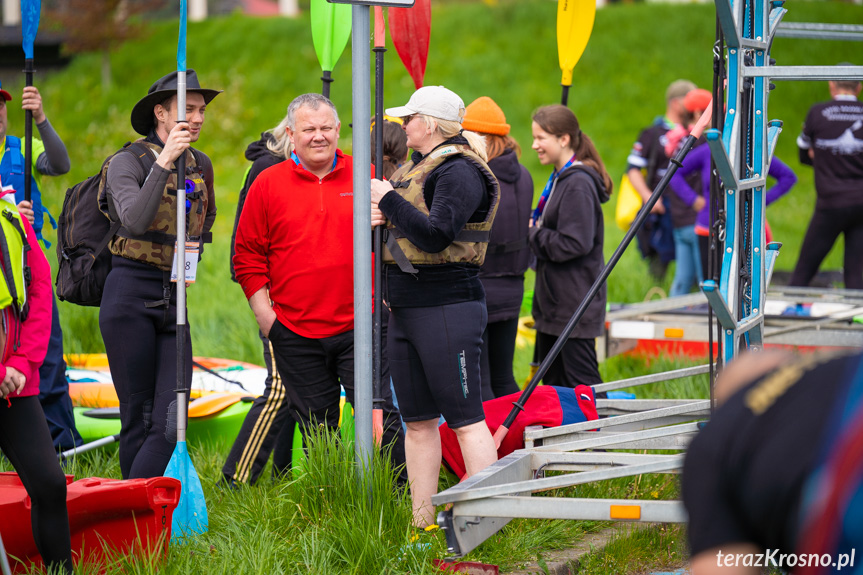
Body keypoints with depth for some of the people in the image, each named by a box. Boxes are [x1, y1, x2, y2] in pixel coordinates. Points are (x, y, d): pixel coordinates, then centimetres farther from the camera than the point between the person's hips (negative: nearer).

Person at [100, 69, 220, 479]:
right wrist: (164, 163, -26)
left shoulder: (201, 166, 13)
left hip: (175, 299, 5)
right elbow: (134, 221, -23)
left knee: (171, 422, -7)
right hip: (130, 295, -5)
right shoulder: (128, 162, -5)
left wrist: (193, 248, 11)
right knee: (137, 416, -3)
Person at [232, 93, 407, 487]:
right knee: (317, 429, 8)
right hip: (295, 333, 1)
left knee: (381, 417, -7)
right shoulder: (268, 185, 4)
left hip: (359, 325, -1)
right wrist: (264, 313, 1)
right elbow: (248, 255, 7)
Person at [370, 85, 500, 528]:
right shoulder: (414, 168, 17)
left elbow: (436, 235, -24)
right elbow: (398, 233, 22)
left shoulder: (459, 172, -11)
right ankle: (421, 521, 17)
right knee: (417, 421, 11)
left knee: (465, 417, -9)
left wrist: (390, 201, -18)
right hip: (404, 309, 10)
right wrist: (377, 216, 0)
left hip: (447, 309, -9)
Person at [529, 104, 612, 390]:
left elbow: (574, 244, -24)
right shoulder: (559, 179, 14)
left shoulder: (578, 184, -17)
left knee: (582, 388, -6)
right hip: (553, 303, 10)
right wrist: (535, 230, 3)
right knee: (553, 385, 14)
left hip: (575, 306, -10)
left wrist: (533, 233, -12)